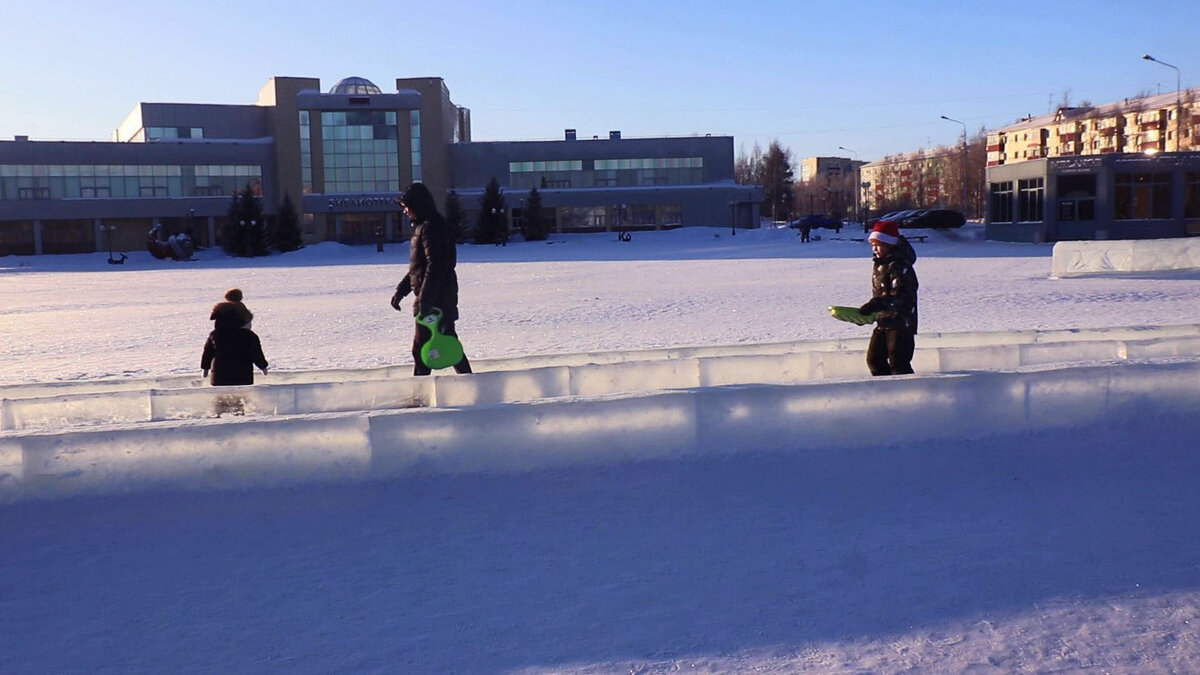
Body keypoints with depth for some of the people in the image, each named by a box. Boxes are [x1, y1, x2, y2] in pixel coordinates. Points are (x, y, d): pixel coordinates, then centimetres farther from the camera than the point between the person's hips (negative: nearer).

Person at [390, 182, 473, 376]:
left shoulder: (431, 227, -15)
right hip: (443, 298, 10)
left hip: (434, 299, -10)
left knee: (421, 347, -7)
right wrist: (401, 289, 20)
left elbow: (435, 267, -22)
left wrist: (425, 300, -24)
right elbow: (418, 267, 24)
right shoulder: (422, 226, 18)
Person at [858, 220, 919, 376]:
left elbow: (901, 296, -25)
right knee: (874, 359, 11)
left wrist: (877, 304, -34)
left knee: (898, 363, -9)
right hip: (883, 322, 10)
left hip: (901, 323, -10)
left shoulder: (899, 265, -16)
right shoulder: (879, 264, 13)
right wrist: (868, 311, 14)